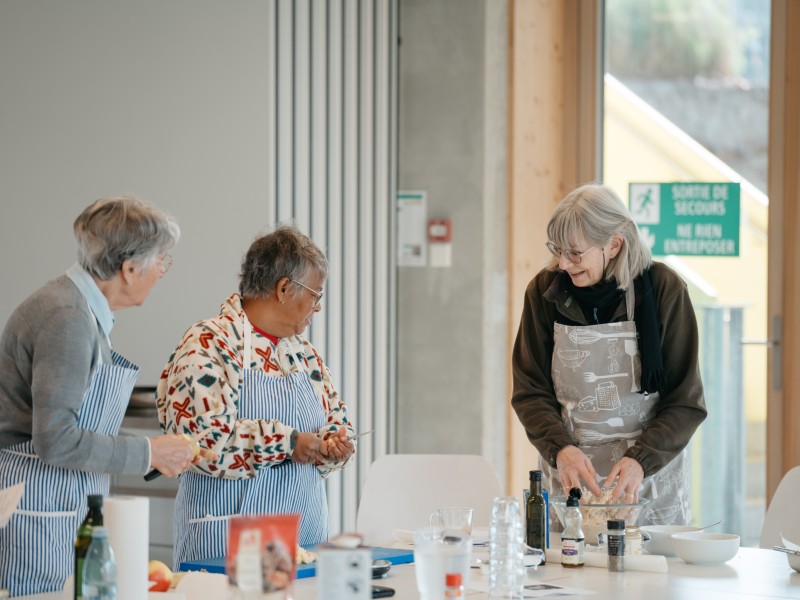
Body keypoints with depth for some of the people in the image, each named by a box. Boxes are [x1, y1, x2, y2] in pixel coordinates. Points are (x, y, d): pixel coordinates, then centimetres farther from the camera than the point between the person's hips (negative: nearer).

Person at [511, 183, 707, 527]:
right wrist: (560, 448, -17)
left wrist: (640, 459, -21)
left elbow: (686, 402, -6)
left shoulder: (663, 289, -9)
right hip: (569, 478, 1)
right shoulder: (545, 291, -3)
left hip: (652, 477, -1)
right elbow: (530, 391, 1)